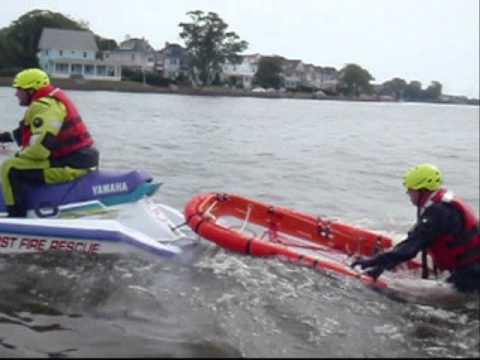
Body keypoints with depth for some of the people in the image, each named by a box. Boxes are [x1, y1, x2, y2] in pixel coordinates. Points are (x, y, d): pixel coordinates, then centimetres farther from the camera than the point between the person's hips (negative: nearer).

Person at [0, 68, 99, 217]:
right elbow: (33, 131, 28)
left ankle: (17, 216, -11)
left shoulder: (45, 106, -17)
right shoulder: (52, 98, 15)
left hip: (71, 165, -11)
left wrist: (20, 154, -7)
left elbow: (41, 147, -26)